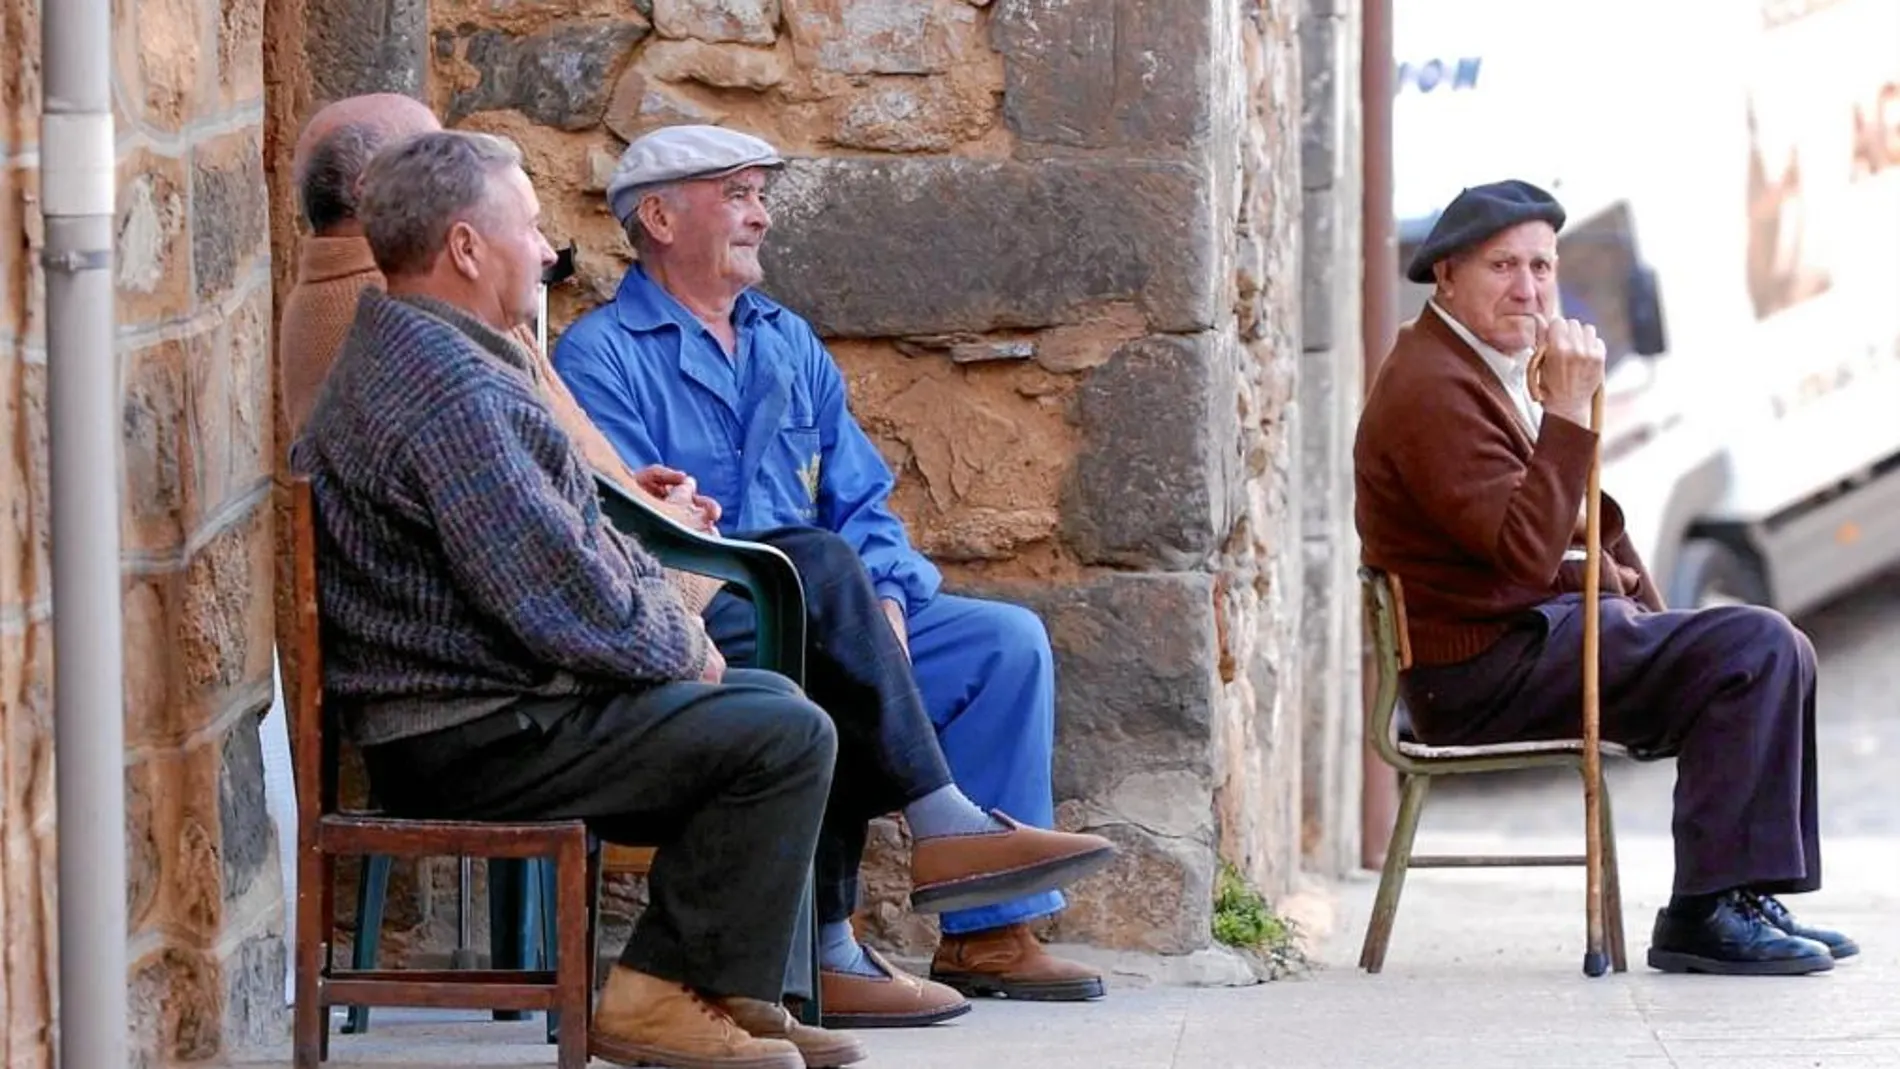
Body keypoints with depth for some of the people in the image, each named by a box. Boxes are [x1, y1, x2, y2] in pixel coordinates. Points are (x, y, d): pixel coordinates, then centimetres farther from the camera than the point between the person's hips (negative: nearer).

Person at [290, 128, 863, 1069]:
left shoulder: (396, 357, 15)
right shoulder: (451, 392, -23)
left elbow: (566, 538, 23)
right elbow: (564, 602, -24)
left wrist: (661, 602, 9)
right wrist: (681, 647, -6)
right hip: (476, 741, -11)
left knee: (769, 703, 20)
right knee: (787, 738, -12)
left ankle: (731, 989, 18)